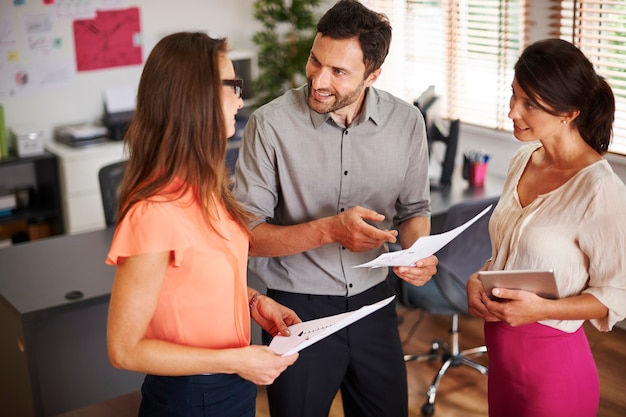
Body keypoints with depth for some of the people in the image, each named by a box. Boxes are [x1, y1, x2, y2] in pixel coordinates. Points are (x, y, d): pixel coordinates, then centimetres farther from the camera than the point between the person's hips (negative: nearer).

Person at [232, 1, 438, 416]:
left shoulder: (406, 121, -6)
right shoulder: (270, 124, -17)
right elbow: (246, 233, -15)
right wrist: (329, 230, -29)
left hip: (375, 303, 4)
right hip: (298, 308, -3)